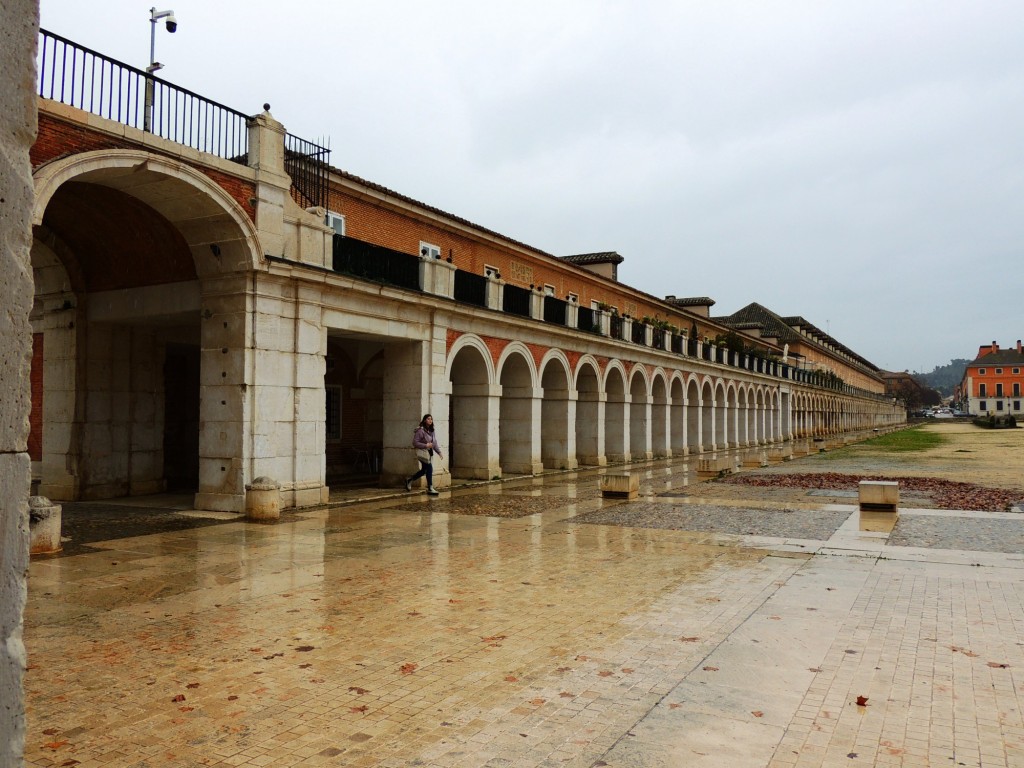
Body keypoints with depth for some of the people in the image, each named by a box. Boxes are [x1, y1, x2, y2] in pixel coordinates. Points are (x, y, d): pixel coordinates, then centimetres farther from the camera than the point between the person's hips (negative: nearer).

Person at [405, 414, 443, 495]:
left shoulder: (431, 431, 12)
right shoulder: (420, 430, -13)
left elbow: (435, 443, 15)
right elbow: (415, 443, -16)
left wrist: (439, 452, 5)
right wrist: (425, 445, -21)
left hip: (429, 453, 9)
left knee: (424, 470, 16)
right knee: (429, 468, -13)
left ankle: (409, 480, 35)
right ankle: (430, 489, -5)